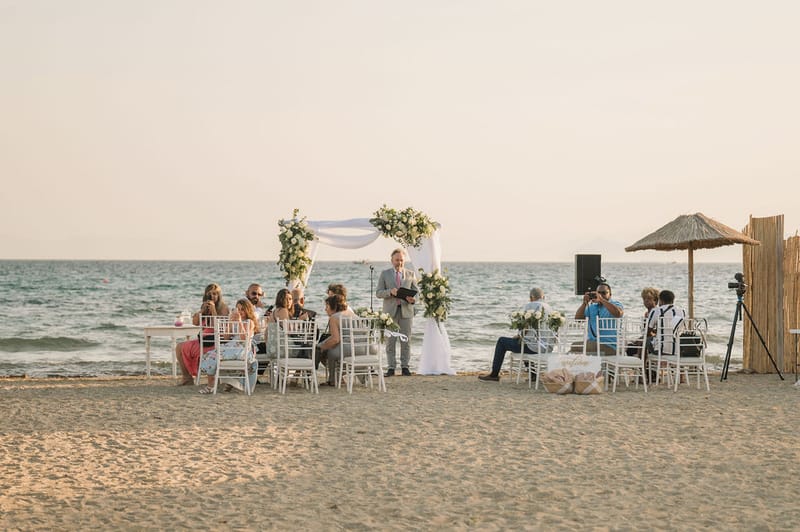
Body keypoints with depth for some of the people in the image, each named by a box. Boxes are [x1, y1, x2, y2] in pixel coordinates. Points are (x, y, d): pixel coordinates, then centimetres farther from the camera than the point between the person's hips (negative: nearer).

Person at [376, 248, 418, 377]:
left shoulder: (410, 274, 11)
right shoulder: (384, 274, 8)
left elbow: (417, 291, 9)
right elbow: (378, 293, 2)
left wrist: (413, 299, -15)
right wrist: (390, 291, -18)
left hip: (406, 310, 1)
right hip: (390, 311, -1)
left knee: (406, 340, 1)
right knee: (390, 340, -3)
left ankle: (405, 366, 6)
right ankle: (391, 367, 0)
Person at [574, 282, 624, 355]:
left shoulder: (615, 304, 4)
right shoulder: (591, 306, 19)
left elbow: (618, 313, -21)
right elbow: (577, 318, 9)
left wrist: (602, 299, -21)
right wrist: (585, 303, -4)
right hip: (591, 342, 6)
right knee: (574, 346, -16)